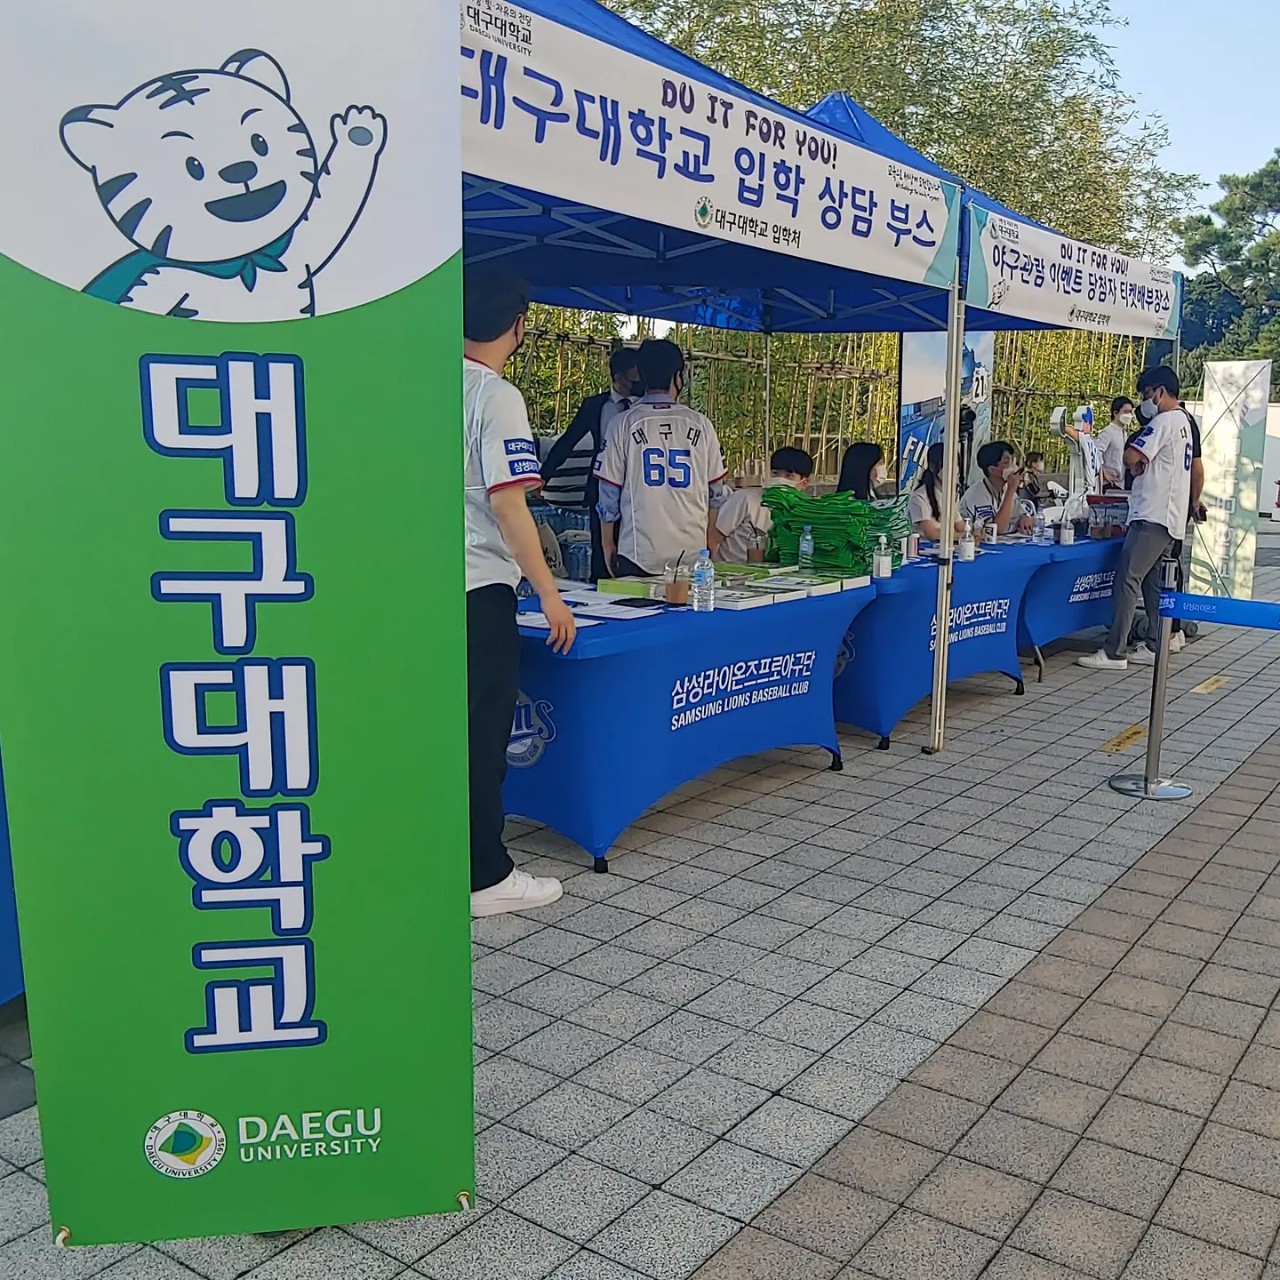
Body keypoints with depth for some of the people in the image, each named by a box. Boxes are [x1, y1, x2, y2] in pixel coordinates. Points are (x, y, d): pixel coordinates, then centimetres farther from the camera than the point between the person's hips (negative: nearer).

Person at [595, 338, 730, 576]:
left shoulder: (624, 425, -1)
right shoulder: (700, 424, 3)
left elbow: (609, 494, 1)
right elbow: (717, 493, 9)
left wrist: (608, 547, 13)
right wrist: (709, 548, 20)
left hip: (638, 556, -1)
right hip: (692, 555, 1)